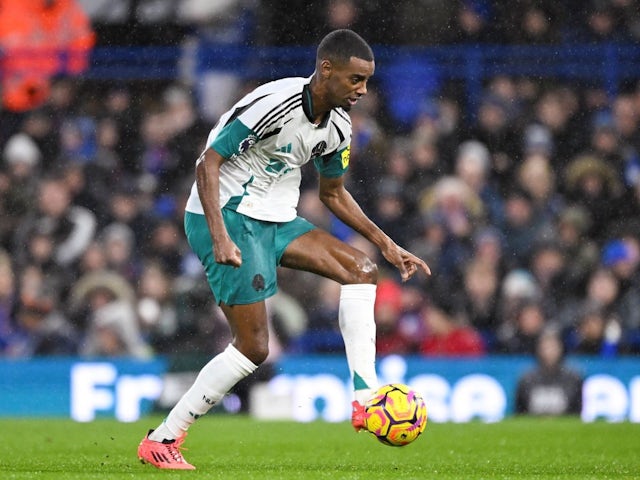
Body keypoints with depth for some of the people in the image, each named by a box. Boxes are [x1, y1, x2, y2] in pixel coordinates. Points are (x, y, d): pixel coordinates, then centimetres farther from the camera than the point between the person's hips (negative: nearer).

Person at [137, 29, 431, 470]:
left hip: (277, 220, 9)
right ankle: (161, 441, -3)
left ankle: (365, 398, -14)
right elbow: (208, 163, -21)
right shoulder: (274, 104, -22)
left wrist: (385, 244, 12)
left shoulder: (338, 126, 4)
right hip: (227, 216, -9)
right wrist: (220, 236, -31)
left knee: (362, 269, -7)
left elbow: (333, 193, 20)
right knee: (254, 346, -12)